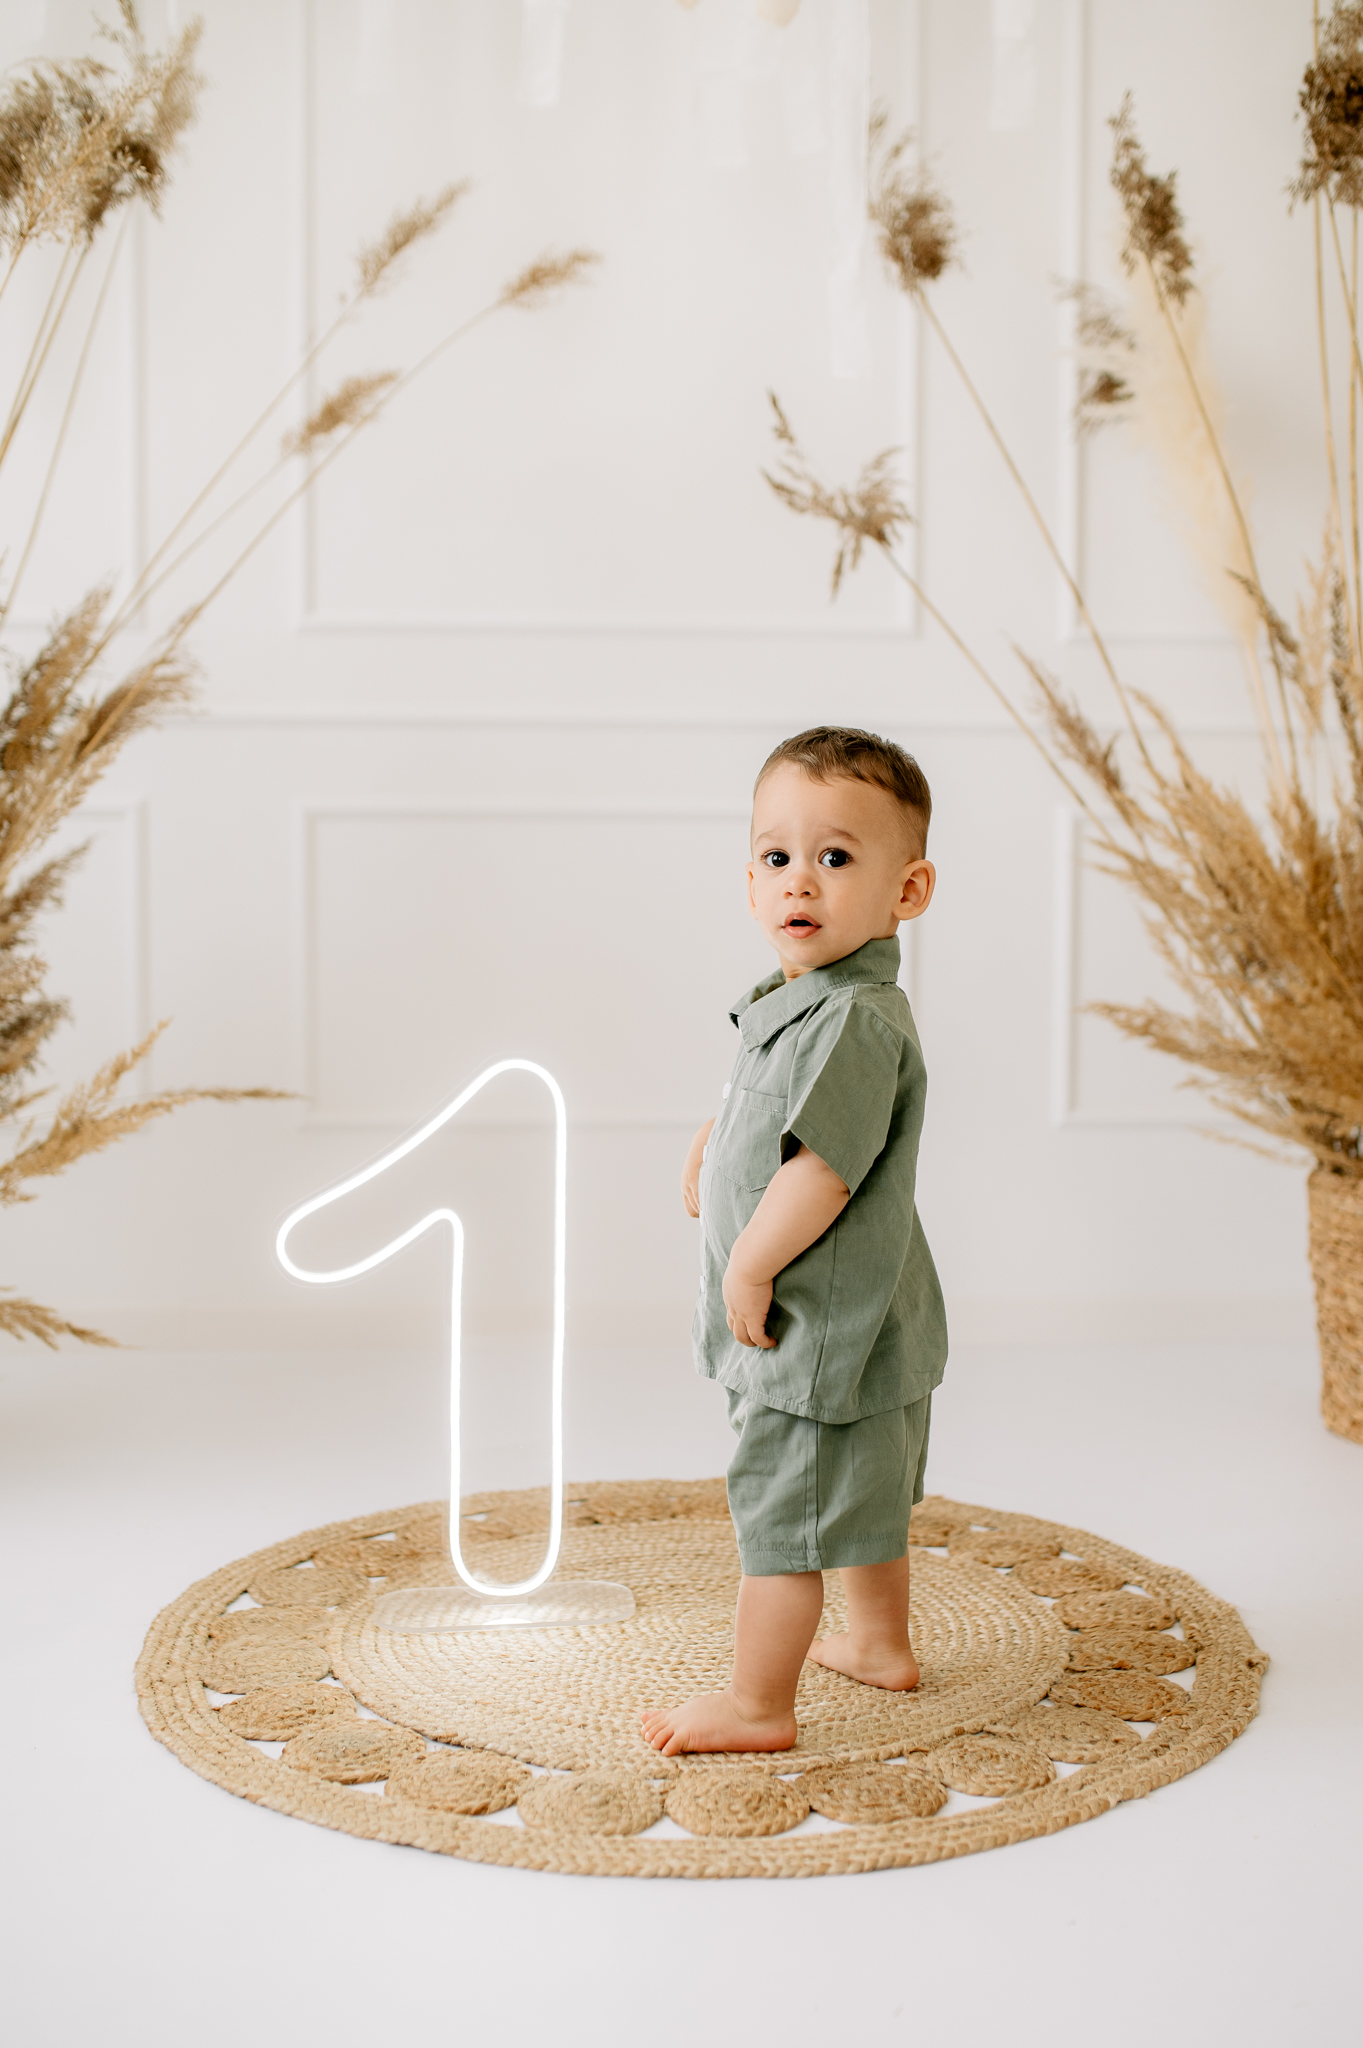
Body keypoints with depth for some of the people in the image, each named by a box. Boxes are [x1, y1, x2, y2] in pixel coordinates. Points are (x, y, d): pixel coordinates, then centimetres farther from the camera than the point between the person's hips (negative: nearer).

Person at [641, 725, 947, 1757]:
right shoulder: (804, 1000, 9)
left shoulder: (856, 1020, -24)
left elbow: (824, 1168, -28)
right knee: (865, 1496, 25)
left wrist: (750, 1268, -19)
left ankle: (759, 1704, 12)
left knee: (782, 1509, 1)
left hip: (825, 1333, -10)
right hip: (864, 1323, 10)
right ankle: (882, 1643, 43)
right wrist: (722, 1140, 8)